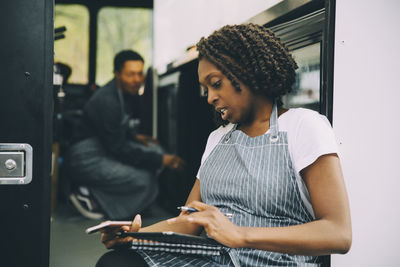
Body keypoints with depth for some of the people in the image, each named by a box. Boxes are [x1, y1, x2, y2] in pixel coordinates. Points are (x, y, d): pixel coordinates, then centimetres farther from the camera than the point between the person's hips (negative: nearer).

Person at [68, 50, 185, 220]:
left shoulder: (130, 94, 4)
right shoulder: (106, 101, -23)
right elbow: (118, 148, -23)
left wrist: (136, 136, 1)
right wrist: (161, 161, -23)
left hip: (108, 150, 10)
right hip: (88, 157, -10)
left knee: (155, 150, -9)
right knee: (143, 180, -23)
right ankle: (89, 196, -7)